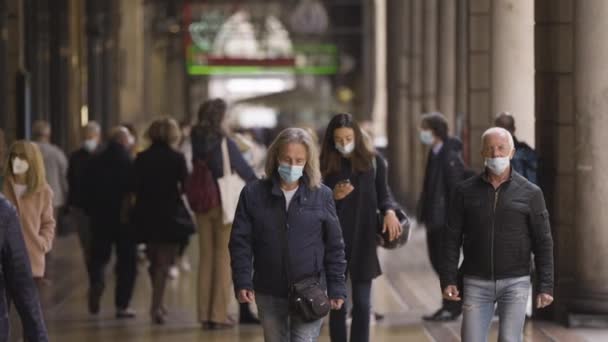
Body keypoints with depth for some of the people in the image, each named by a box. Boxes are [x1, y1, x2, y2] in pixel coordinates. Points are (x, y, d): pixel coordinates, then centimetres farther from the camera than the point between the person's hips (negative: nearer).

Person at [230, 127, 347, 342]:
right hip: (269, 293, 2)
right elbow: (240, 242, 0)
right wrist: (242, 282, -10)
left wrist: (337, 288, -2)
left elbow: (334, 246, 2)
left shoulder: (321, 195, -3)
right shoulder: (253, 194, -2)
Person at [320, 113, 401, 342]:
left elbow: (382, 193, 8)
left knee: (362, 304, 2)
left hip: (363, 241, 0)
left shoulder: (373, 161, 0)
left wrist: (390, 211, -12)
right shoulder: (325, 165, -1)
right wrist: (333, 196, -17)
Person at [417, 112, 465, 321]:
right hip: (434, 218, 9)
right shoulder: (434, 154, 11)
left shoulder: (450, 156, -16)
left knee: (444, 261, -2)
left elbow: (456, 189, -18)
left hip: (445, 219, -9)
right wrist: (424, 214, 16)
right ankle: (450, 304, 22)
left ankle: (452, 307, 8)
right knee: (437, 260, 13)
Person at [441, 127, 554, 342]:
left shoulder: (530, 193, -1)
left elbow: (543, 243, -1)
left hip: (515, 282, -1)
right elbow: (452, 238, 3)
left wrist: (546, 286, -6)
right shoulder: (465, 191, 2)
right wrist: (448, 280, -5)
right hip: (477, 283, 1)